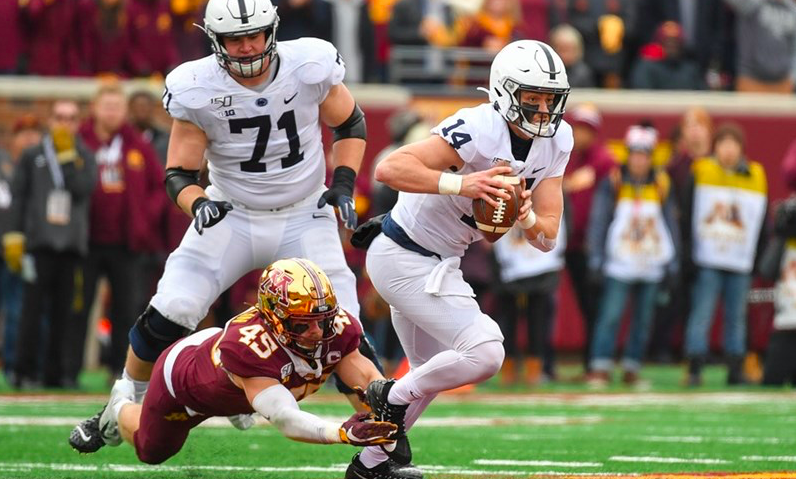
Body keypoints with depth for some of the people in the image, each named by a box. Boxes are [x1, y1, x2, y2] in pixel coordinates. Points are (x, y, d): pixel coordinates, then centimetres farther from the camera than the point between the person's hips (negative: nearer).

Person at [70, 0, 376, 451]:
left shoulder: (309, 67, -16)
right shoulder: (196, 89, -17)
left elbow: (350, 123, 4)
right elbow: (179, 174, -8)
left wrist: (343, 184, -9)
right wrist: (198, 204, -30)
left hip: (304, 217, 0)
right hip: (232, 216, 0)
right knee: (165, 318, -11)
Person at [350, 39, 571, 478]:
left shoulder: (556, 140, -2)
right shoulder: (480, 130, -26)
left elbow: (547, 237, -2)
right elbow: (389, 169, -35)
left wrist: (528, 219, -24)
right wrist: (460, 184, -45)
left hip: (437, 263, 10)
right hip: (404, 258, -10)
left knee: (433, 372, 24)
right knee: (484, 354, -20)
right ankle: (393, 398, 2)